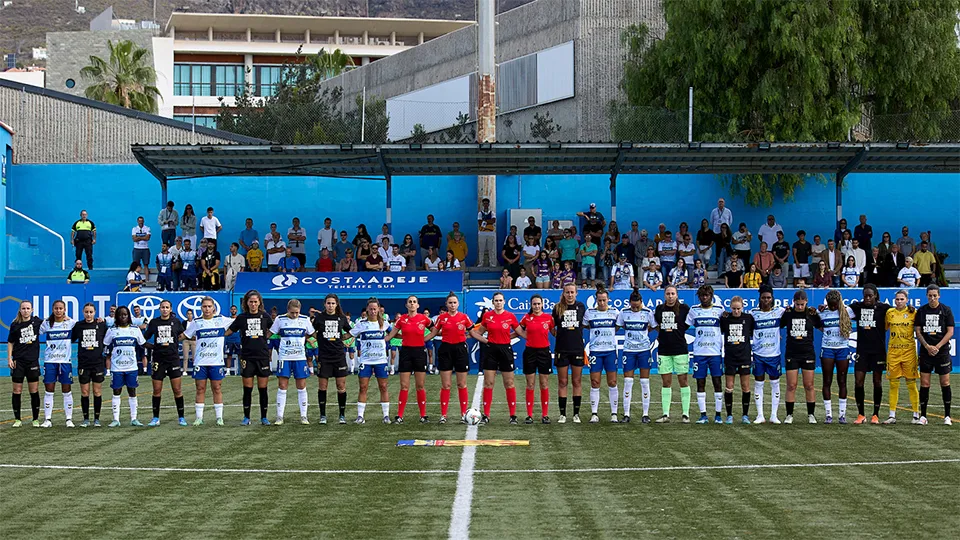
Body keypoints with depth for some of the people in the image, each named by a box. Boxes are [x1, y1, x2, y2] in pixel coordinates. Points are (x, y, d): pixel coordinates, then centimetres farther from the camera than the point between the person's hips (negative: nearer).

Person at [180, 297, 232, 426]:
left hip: (216, 361, -1)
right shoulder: (196, 323, 7)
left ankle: (219, 417, 8)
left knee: (216, 388, 3)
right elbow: (183, 336, 12)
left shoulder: (221, 320, 5)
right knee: (200, 389, 3)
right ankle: (199, 417, 7)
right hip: (200, 361, 1)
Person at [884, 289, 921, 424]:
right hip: (893, 351, 2)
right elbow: (884, 328, 17)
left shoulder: (913, 313, -1)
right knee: (893, 384, 4)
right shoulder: (889, 313, 6)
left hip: (909, 351, -2)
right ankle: (892, 415, 10)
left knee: (911, 384, 0)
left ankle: (916, 415, 7)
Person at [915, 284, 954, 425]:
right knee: (924, 384, -1)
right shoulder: (921, 311, 5)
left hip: (942, 352, -1)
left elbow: (950, 332, -3)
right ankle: (923, 416, 5)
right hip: (925, 352, 1)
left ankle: (947, 416, 8)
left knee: (945, 383, 1)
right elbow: (918, 332, 6)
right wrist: (927, 346, -8)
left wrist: (937, 347, -11)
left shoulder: (946, 310, 0)